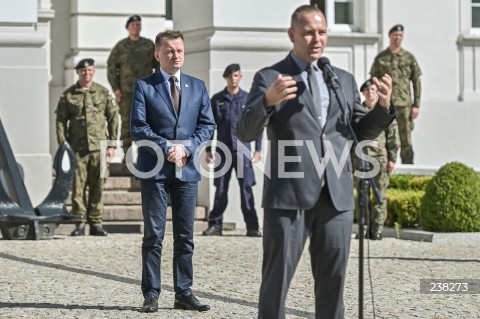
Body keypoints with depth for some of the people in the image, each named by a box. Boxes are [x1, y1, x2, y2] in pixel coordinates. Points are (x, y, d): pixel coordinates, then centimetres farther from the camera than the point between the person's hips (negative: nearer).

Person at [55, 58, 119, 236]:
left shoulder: (104, 93, 7)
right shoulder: (68, 95, 5)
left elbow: (113, 119, 9)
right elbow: (61, 121, 6)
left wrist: (112, 145, 4)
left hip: (99, 147, 1)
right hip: (77, 148, 0)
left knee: (97, 186, 2)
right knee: (78, 186, -2)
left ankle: (96, 223, 8)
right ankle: (79, 223, 3)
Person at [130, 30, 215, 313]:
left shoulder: (198, 87, 12)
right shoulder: (144, 86, 2)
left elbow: (208, 125, 8)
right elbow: (138, 128, -5)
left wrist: (186, 146, -9)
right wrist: (167, 147, -15)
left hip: (187, 170, 3)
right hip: (155, 170, -3)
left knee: (185, 236, 6)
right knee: (154, 235, -2)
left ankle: (184, 294, 11)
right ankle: (151, 295, 1)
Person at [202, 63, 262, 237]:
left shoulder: (248, 99, 6)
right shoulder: (217, 99, 8)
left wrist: (258, 148, 0)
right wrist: (208, 150, 4)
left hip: (243, 150, -1)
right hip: (222, 150, 1)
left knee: (246, 189, -3)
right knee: (220, 190, 3)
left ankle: (252, 226, -3)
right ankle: (215, 224, 9)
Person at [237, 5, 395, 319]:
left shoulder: (344, 79, 14)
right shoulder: (269, 78, 1)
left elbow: (362, 131, 16)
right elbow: (246, 132, -8)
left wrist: (384, 106, -4)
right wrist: (268, 100, -27)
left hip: (337, 195, 4)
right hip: (290, 193, -4)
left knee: (333, 277, 9)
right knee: (277, 276, -1)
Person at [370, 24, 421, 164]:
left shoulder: (409, 58, 6)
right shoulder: (380, 58, 7)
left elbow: (416, 82, 7)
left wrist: (416, 105, 1)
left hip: (404, 105, 0)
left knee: (406, 140, -1)